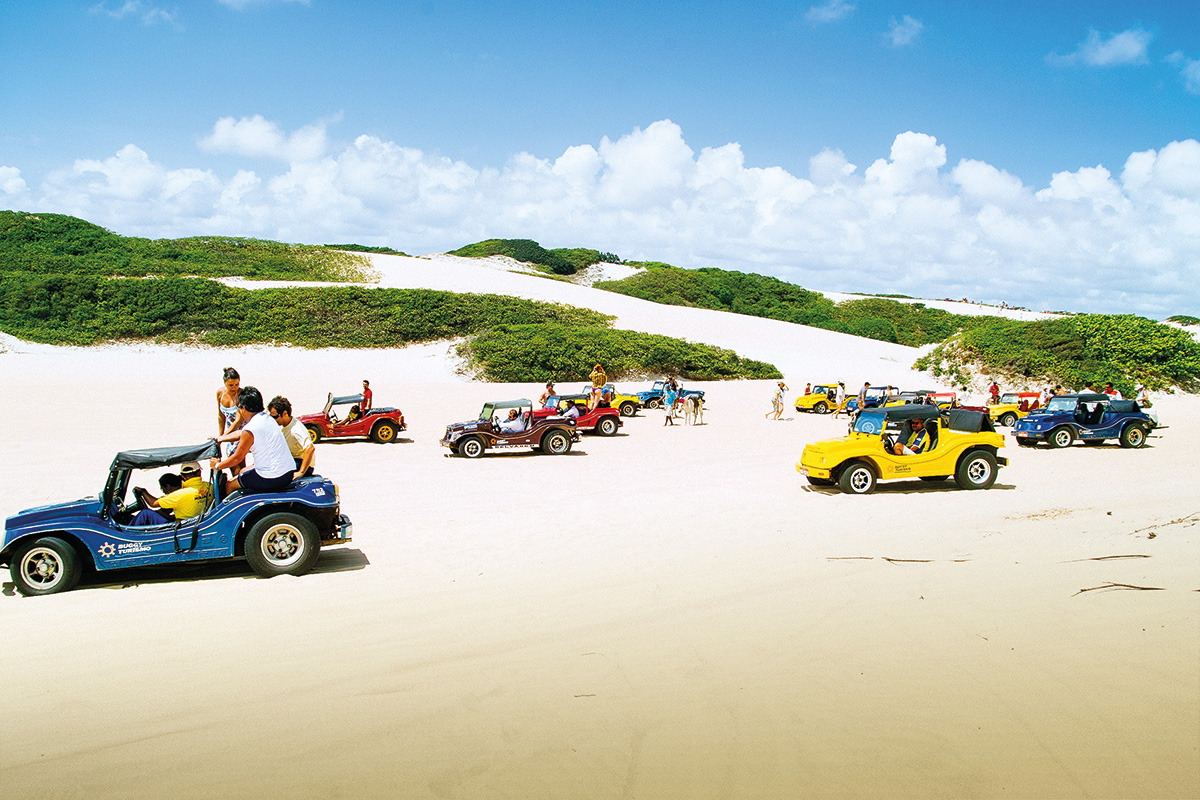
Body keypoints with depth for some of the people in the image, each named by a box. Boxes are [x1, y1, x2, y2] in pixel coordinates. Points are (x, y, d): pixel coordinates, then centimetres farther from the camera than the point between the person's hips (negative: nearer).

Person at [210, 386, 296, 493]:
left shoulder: (249, 430, -17)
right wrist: (219, 438, 38)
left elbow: (237, 458, -6)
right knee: (242, 472, 31)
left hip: (272, 480, -8)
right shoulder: (266, 417, 9)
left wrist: (217, 465, 11)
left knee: (229, 485, 10)